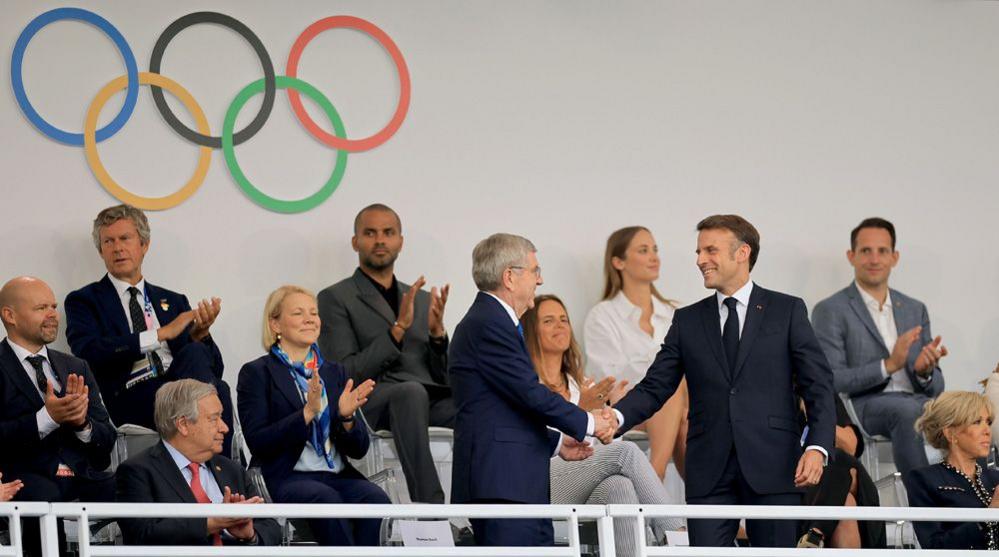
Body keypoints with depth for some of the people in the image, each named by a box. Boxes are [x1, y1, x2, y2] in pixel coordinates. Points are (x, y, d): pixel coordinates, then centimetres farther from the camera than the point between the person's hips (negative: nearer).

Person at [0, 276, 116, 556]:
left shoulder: (76, 368, 21)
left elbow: (106, 441, 16)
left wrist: (82, 422, -6)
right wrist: (46, 418, -17)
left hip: (83, 479, 5)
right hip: (23, 481, -4)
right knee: (46, 496, -38)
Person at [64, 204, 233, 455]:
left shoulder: (174, 302, 27)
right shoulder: (84, 301, 15)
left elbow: (214, 369, 21)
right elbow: (88, 355, -8)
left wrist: (201, 335, -2)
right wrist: (161, 334, -10)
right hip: (128, 400, -4)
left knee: (194, 352, -30)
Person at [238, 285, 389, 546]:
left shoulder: (334, 371, 19)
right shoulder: (257, 373, 5)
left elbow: (358, 449, 15)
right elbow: (257, 442, -8)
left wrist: (347, 417, -7)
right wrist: (307, 413, -17)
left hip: (338, 476, 4)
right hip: (285, 478, -4)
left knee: (375, 498, -28)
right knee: (326, 499, -36)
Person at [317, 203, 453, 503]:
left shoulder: (422, 300, 26)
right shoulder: (336, 299, 10)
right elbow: (345, 375, -4)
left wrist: (437, 332, 1)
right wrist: (398, 329, -11)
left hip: (431, 401, 5)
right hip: (370, 403, -4)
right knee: (411, 392, -40)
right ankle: (429, 509, -47)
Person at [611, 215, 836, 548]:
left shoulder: (787, 311, 5)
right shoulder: (687, 321, 14)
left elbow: (818, 386, 1)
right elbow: (655, 387, 9)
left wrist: (817, 447, -14)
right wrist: (616, 417, -11)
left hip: (772, 468, -2)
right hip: (709, 475, 2)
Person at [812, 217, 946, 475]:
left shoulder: (915, 310, 23)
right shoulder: (830, 311, 5)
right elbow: (831, 381, -7)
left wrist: (925, 371, -5)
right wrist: (889, 365, -17)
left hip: (917, 401, 4)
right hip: (865, 406, -4)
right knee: (907, 411, -38)